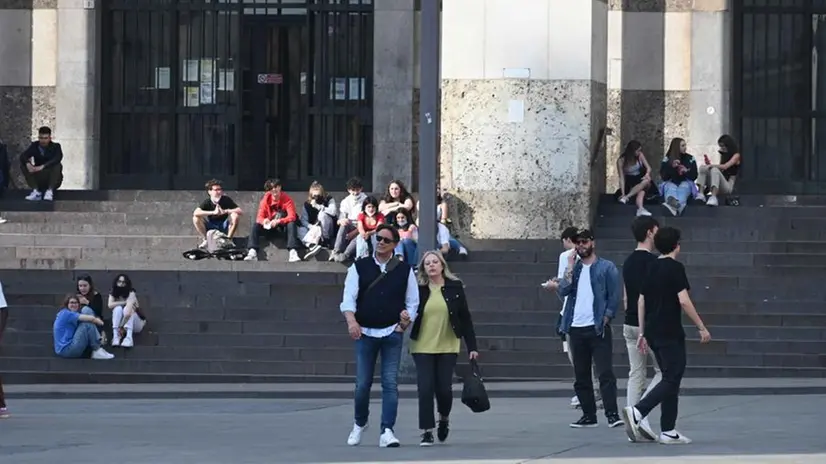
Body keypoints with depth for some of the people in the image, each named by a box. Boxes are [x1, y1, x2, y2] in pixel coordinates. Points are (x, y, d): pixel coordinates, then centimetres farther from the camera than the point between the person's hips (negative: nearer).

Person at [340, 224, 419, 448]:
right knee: (362, 383, 3)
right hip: (365, 333, 0)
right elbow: (348, 298, -6)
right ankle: (359, 423, 27)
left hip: (392, 333, 0)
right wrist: (351, 321, -23)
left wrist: (404, 323, -7)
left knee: (390, 383, -8)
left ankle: (387, 431, -8)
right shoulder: (359, 267, 3)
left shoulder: (404, 270, 6)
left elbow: (412, 303, 9)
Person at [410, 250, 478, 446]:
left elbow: (465, 318, 3)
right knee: (425, 389, -6)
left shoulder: (455, 287, 1)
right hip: (422, 347, 0)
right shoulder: (418, 289, 1)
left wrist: (472, 347, 1)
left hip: (447, 347, 0)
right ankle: (427, 432, 3)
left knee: (444, 388, 0)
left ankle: (444, 418, 31)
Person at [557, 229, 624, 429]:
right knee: (581, 376, 8)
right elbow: (563, 291, 1)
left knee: (605, 373, -10)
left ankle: (612, 414, -12)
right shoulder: (573, 268, 14)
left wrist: (606, 319, -10)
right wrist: (570, 269, -7)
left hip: (598, 328, -5)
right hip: (576, 328, 5)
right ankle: (588, 415, 14)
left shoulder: (607, 268, 1)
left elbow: (615, 296, -2)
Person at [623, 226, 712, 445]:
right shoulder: (675, 268, -10)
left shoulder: (651, 268, 12)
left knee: (670, 379, 12)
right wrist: (702, 327, -11)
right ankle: (637, 411, -20)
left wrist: (643, 333, 19)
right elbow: (684, 301, -17)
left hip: (653, 333, 8)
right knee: (671, 380, -5)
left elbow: (641, 302, 14)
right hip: (670, 334, -8)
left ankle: (668, 431, 9)